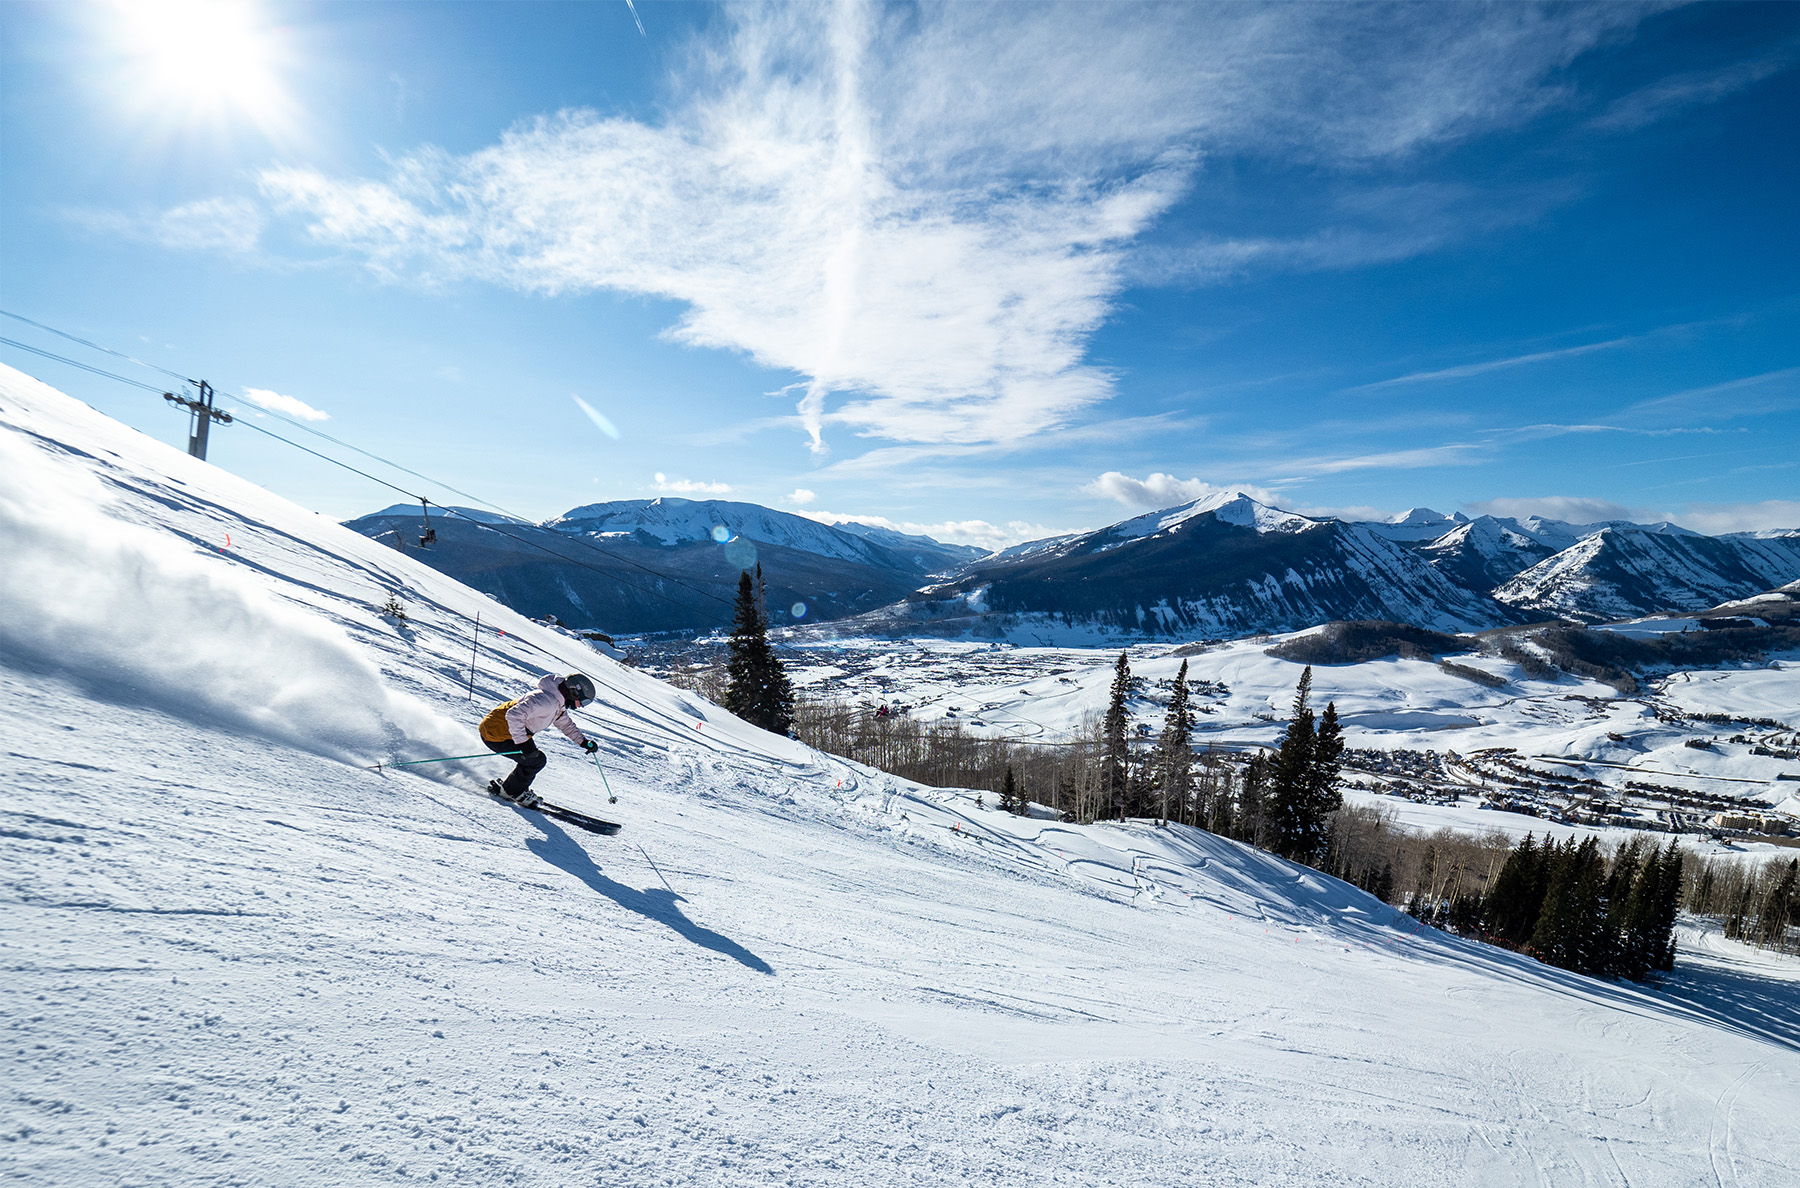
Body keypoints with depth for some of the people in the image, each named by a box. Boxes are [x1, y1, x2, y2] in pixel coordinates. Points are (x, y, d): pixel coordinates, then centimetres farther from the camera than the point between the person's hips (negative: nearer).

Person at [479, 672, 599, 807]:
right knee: (537, 759, -12)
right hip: (494, 734, -10)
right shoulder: (547, 700, -26)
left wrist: (584, 741, 11)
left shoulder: (558, 703, 7)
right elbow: (514, 715, -34)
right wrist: (523, 742, -34)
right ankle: (511, 791, 5)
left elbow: (566, 724, 22)